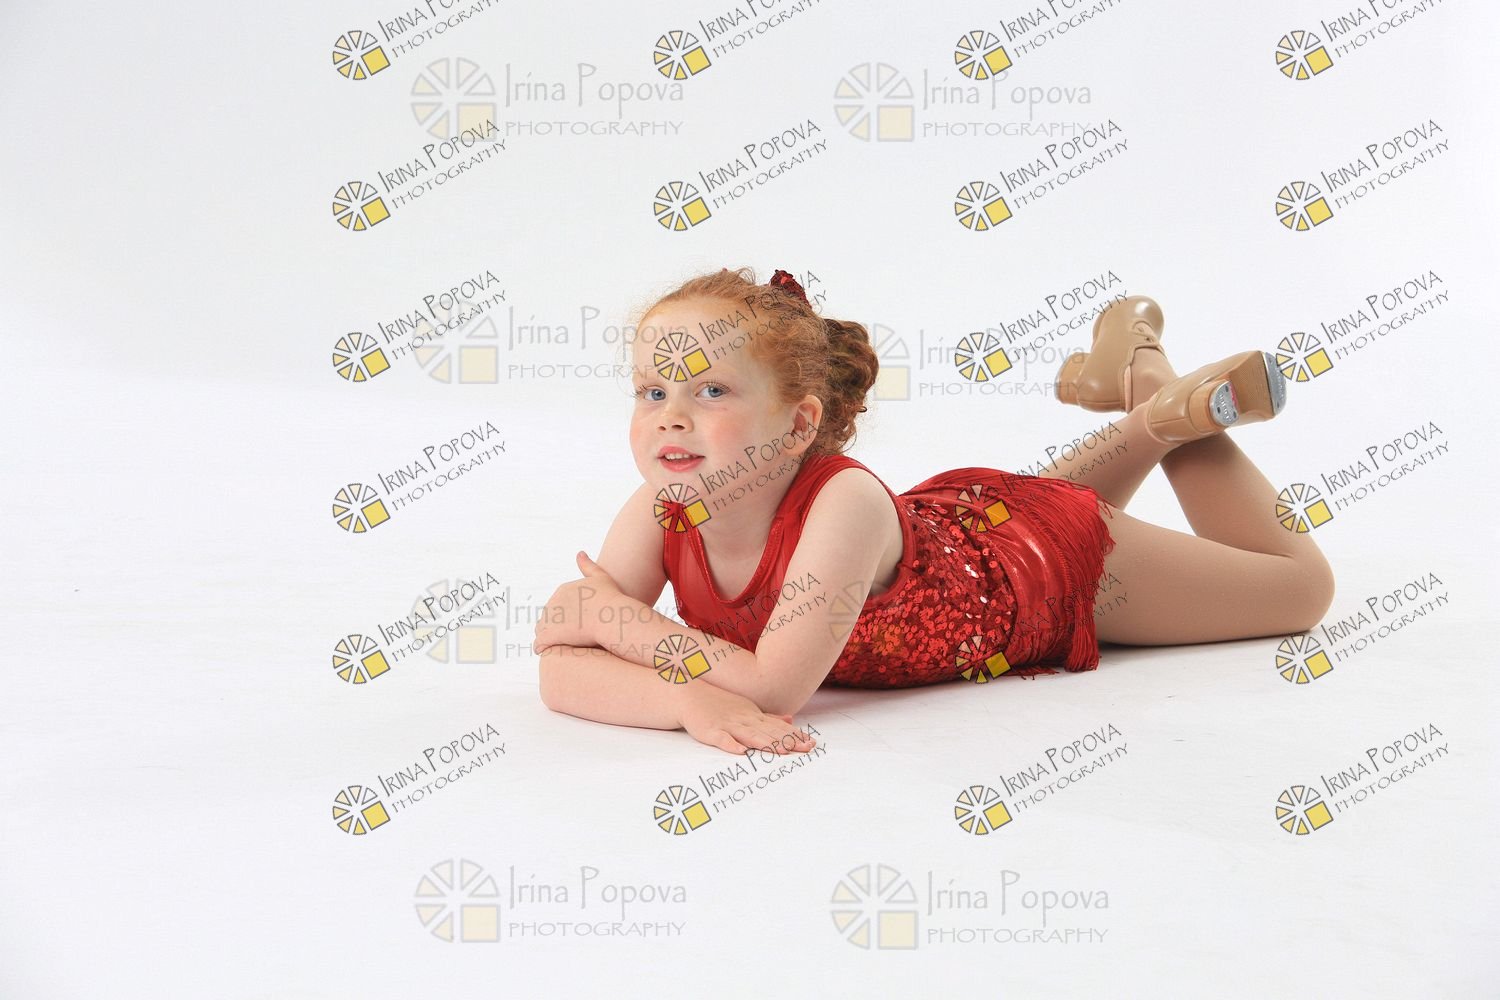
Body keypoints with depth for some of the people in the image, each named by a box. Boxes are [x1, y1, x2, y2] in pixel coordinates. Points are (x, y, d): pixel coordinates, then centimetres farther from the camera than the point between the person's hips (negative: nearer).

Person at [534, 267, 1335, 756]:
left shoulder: (841, 503, -44)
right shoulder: (660, 514, -29)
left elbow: (776, 687, -47)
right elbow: (561, 668, -32)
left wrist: (623, 620, -42)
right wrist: (688, 698, -50)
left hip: (1049, 556, -5)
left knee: (1303, 588, 18)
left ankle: (1158, 390, 25)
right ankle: (1140, 425, 43)